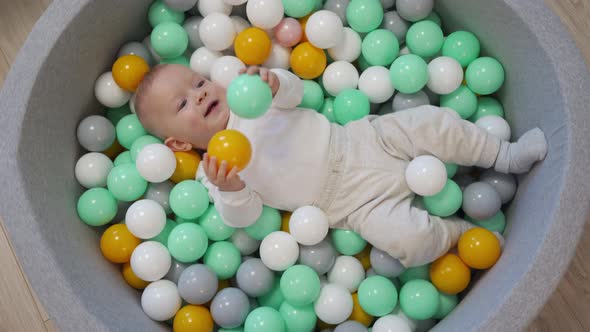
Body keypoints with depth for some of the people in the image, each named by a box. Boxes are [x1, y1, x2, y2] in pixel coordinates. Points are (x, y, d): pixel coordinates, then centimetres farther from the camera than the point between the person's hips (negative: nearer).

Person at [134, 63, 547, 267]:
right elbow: (245, 216, -11)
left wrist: (274, 83, -23)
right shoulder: (213, 172, -3)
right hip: (355, 202, -4)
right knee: (409, 238, -24)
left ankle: (504, 155, 8)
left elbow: (294, 92, 1)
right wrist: (229, 190, -34)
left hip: (360, 140, 4)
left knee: (428, 121, -10)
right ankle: (463, 231, 6)